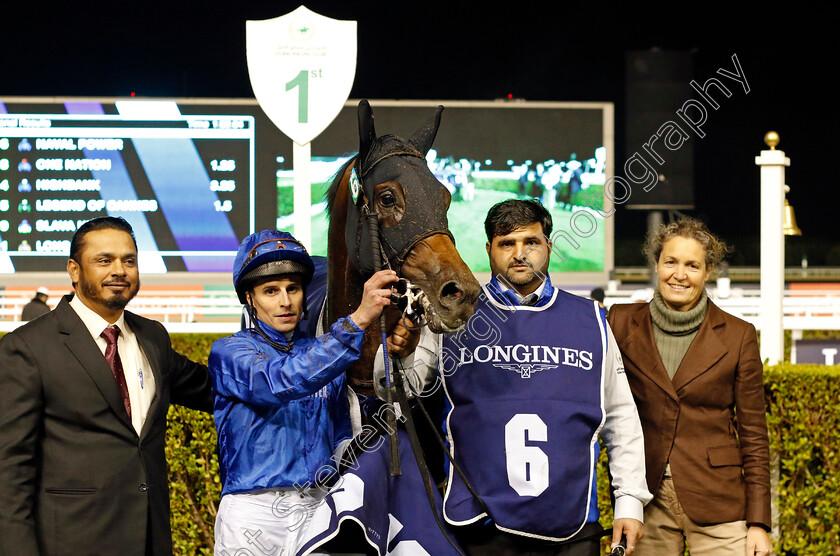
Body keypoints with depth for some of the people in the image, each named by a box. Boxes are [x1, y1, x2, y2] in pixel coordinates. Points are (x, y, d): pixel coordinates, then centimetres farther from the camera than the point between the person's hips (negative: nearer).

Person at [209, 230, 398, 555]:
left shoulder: (323, 354, 14)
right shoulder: (229, 353, -2)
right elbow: (283, 381, -23)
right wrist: (359, 319, -29)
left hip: (319, 508, 4)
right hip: (254, 512, -4)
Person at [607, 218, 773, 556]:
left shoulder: (737, 335, 2)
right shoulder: (622, 323, 4)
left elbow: (753, 436, 3)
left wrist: (758, 524, -1)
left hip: (716, 502, -1)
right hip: (646, 503, 1)